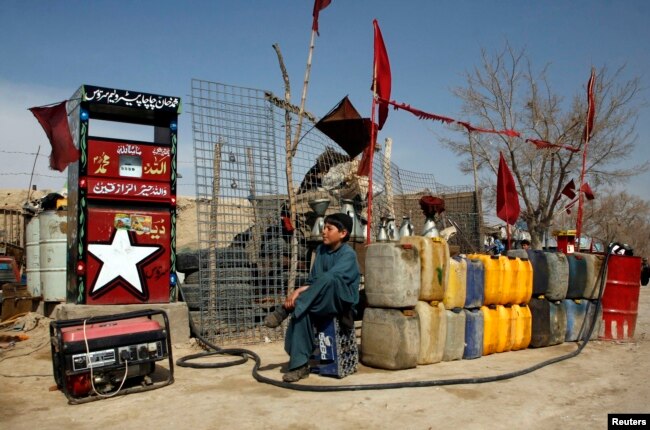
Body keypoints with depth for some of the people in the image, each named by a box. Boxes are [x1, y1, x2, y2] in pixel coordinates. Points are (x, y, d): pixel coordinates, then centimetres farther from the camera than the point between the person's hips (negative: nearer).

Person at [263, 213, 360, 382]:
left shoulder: (348, 254, -13)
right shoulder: (321, 249, 7)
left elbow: (328, 279, -27)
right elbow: (312, 281, 5)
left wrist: (300, 290, -30)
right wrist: (302, 293, -15)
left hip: (343, 301, -6)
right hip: (320, 302, 6)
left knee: (328, 278, -36)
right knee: (301, 311, -28)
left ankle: (285, 310, -26)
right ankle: (300, 365, -24)